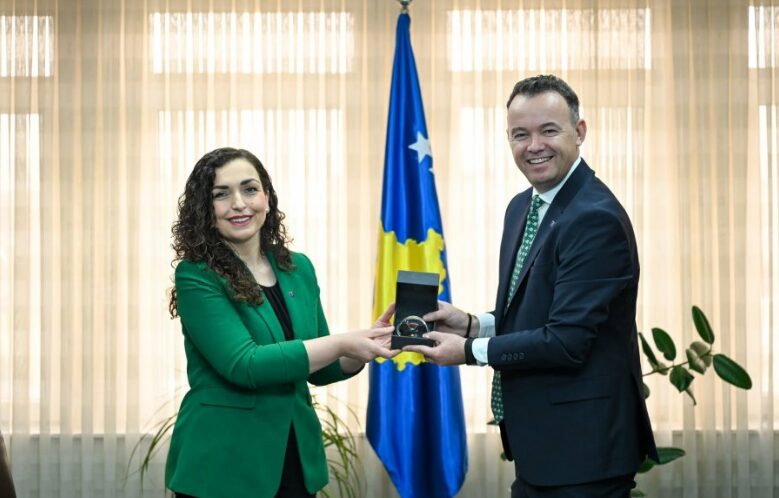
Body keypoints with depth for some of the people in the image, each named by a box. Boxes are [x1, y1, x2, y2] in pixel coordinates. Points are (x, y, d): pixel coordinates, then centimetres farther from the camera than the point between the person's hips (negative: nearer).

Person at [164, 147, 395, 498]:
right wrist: (340, 343, -22)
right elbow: (243, 365, -21)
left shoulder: (298, 269, 6)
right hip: (223, 466, -5)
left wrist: (365, 347, -6)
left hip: (296, 459, 5)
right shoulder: (197, 277, -11)